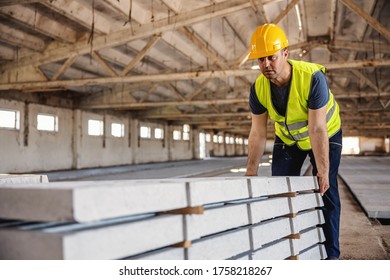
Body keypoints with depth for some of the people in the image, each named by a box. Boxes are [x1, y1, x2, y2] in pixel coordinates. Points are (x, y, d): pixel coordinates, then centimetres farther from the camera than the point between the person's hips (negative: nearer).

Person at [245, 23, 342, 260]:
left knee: (326, 191, -7)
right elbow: (258, 133, -16)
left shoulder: (313, 77, -34)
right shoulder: (259, 88, -21)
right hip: (287, 138, 4)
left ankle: (330, 254, 6)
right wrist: (251, 172, -16)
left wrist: (323, 171, -35)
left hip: (326, 136, -4)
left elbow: (317, 129, -35)